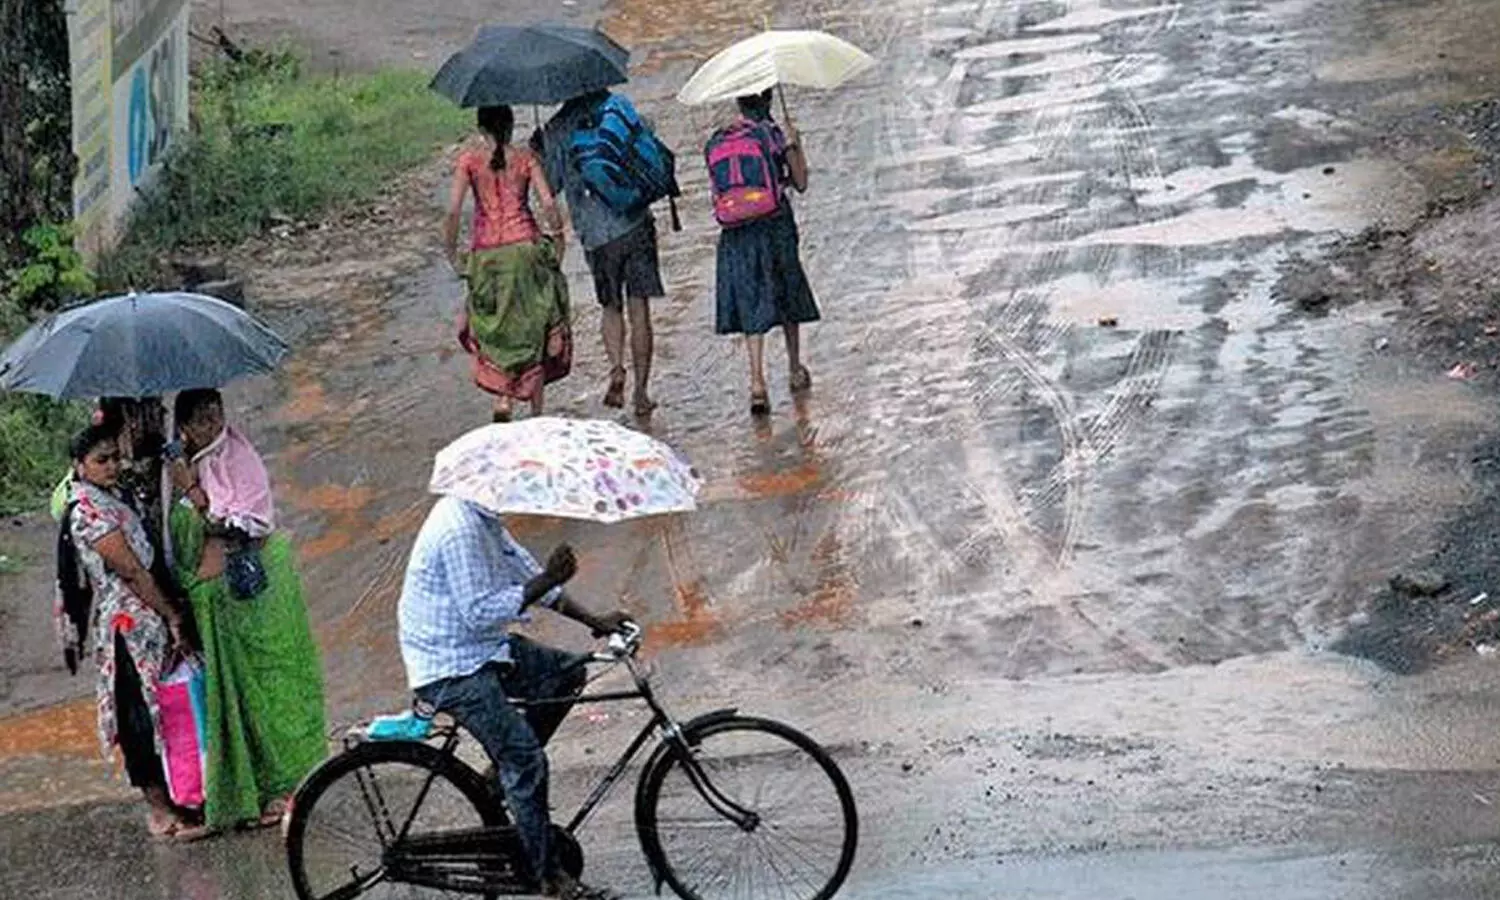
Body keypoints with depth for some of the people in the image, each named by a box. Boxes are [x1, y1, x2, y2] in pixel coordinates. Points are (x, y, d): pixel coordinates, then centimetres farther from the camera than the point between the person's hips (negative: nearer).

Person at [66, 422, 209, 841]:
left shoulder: (115, 498, 13)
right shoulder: (88, 511, -17)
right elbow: (131, 570, -18)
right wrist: (171, 615, -15)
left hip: (149, 619, 10)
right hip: (127, 625, -10)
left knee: (160, 710, 13)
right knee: (144, 715, -4)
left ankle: (167, 800, 21)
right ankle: (161, 812, 2)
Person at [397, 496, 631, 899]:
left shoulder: (484, 517, 8)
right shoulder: (460, 526, -24)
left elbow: (525, 573, 14)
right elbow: (479, 612, -26)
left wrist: (593, 620, 11)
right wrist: (547, 581, -27)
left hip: (481, 649, 10)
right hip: (452, 669, -10)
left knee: (567, 672, 9)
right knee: (526, 760, -13)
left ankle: (507, 772, 13)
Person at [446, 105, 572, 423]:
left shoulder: (469, 160, -2)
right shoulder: (526, 158, 0)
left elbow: (453, 210, -8)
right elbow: (548, 204, -7)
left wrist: (451, 250, 4)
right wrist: (558, 238, 6)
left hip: (486, 252, 0)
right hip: (525, 247, 0)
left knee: (494, 327, 13)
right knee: (532, 328, 11)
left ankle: (502, 399, -7)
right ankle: (537, 412, 14)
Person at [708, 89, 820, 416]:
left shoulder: (718, 141, 2)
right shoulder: (777, 135, -6)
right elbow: (800, 183, -1)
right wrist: (795, 146, 7)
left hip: (736, 232, 1)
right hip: (776, 224, -1)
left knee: (753, 305, 1)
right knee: (788, 296, 18)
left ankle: (757, 380, -14)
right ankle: (796, 370, 30)